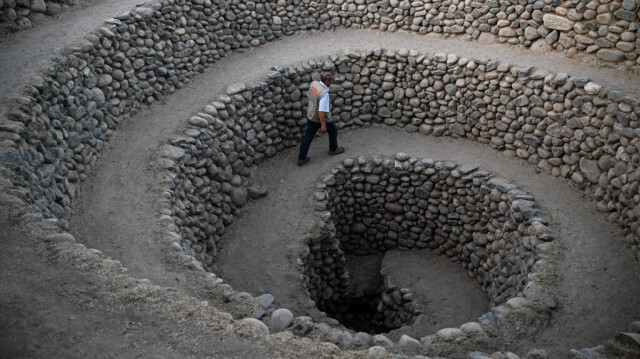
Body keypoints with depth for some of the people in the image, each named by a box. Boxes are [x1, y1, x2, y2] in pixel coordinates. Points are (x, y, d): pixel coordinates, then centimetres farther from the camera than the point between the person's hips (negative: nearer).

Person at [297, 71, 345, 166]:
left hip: (310, 115, 7)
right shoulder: (324, 93, -32)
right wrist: (323, 125, -25)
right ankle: (333, 149, 42)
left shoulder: (313, 84, -8)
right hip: (320, 118, -7)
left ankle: (301, 158, 18)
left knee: (308, 136, 15)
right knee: (333, 130, 21)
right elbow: (322, 111, -33)